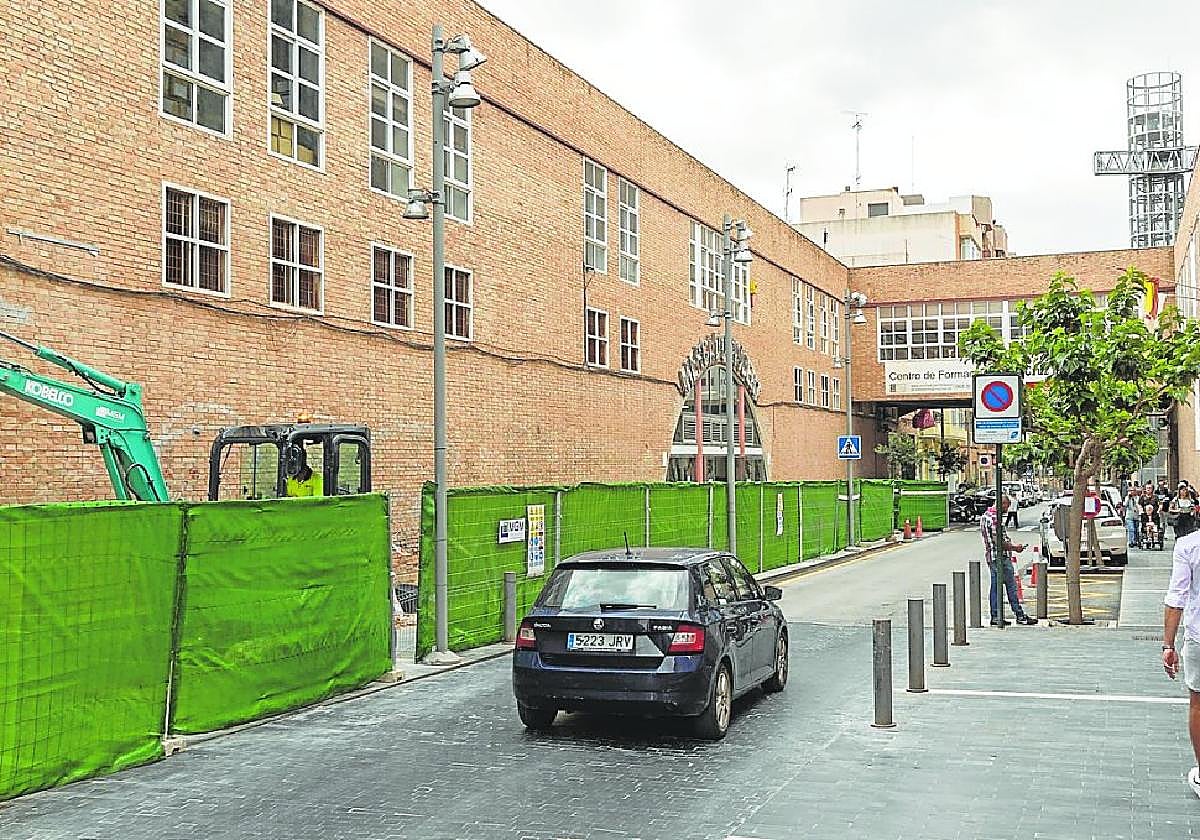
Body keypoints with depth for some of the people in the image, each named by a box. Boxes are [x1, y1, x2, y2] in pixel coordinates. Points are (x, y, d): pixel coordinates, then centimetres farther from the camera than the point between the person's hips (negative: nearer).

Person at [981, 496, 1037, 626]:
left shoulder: (985, 516, 14)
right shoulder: (995, 518, -18)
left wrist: (1010, 545, 19)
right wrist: (1014, 548, -10)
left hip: (990, 555, 10)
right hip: (1000, 557, -10)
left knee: (995, 586, 11)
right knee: (1011, 586, -2)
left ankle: (995, 617, 12)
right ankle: (1020, 616, 3)